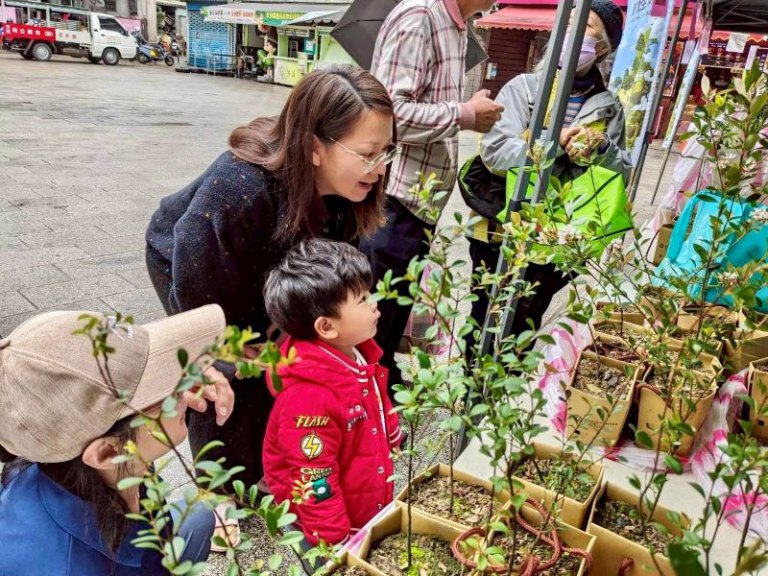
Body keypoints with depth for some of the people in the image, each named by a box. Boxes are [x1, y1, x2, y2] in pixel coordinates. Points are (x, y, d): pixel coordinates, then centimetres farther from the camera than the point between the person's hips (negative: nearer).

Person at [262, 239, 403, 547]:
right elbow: (314, 481, -27)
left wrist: (393, 441, 21)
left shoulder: (358, 353, -9)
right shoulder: (310, 397, -35)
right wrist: (334, 541, -19)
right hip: (334, 518, -8)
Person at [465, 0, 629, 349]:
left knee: (523, 329, 17)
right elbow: (494, 151, -14)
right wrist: (553, 143, -25)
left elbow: (621, 174, 5)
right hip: (500, 233, -2)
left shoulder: (609, 107, 7)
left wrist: (603, 149, -14)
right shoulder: (524, 87, -2)